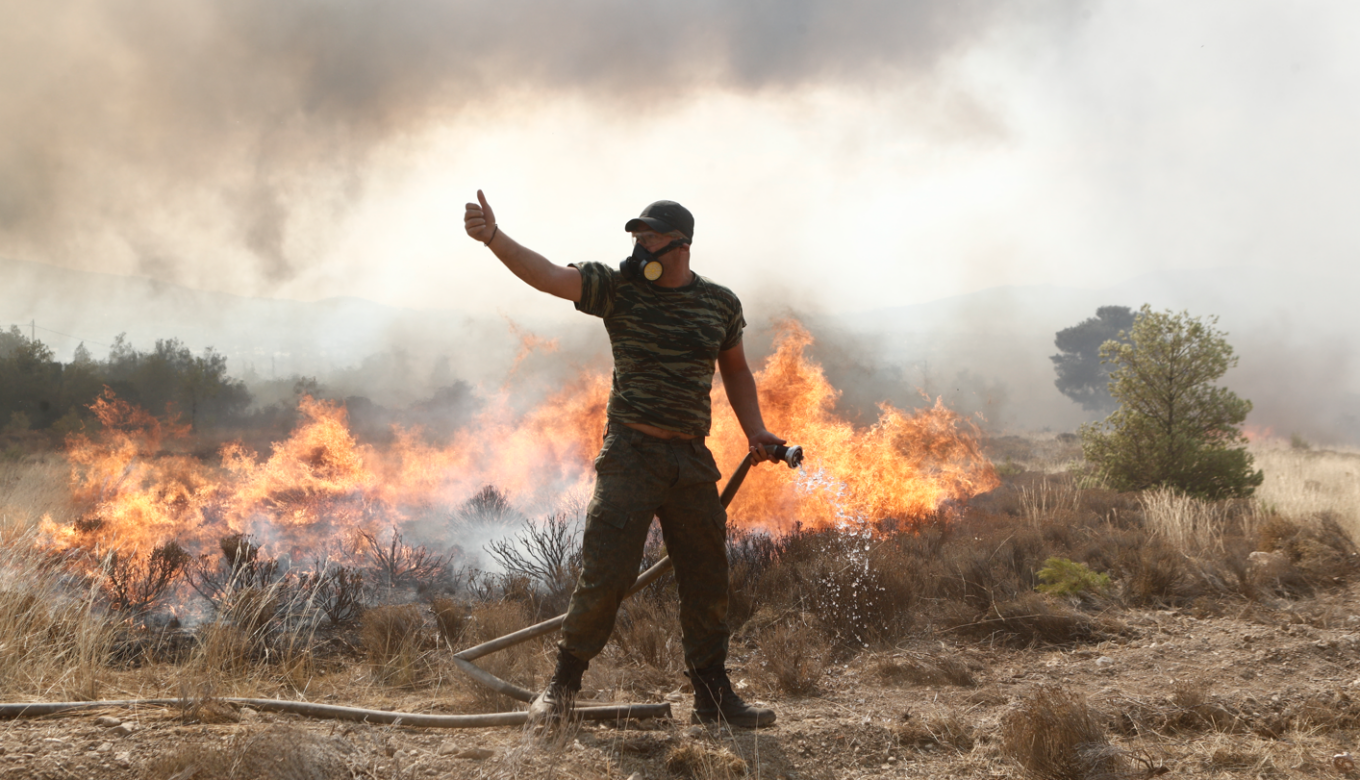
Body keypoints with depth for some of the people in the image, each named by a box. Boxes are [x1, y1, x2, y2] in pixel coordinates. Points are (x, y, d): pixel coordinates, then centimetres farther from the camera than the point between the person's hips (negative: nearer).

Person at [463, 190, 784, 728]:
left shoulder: (721, 303, 8)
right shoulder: (616, 288, -1)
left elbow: (735, 369, 22)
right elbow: (546, 275, -13)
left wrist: (754, 429, 11)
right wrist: (494, 237, -28)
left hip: (694, 461, 4)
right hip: (630, 454, -3)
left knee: (707, 581, 9)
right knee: (605, 574, -9)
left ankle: (713, 697, 24)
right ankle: (562, 686, 10)